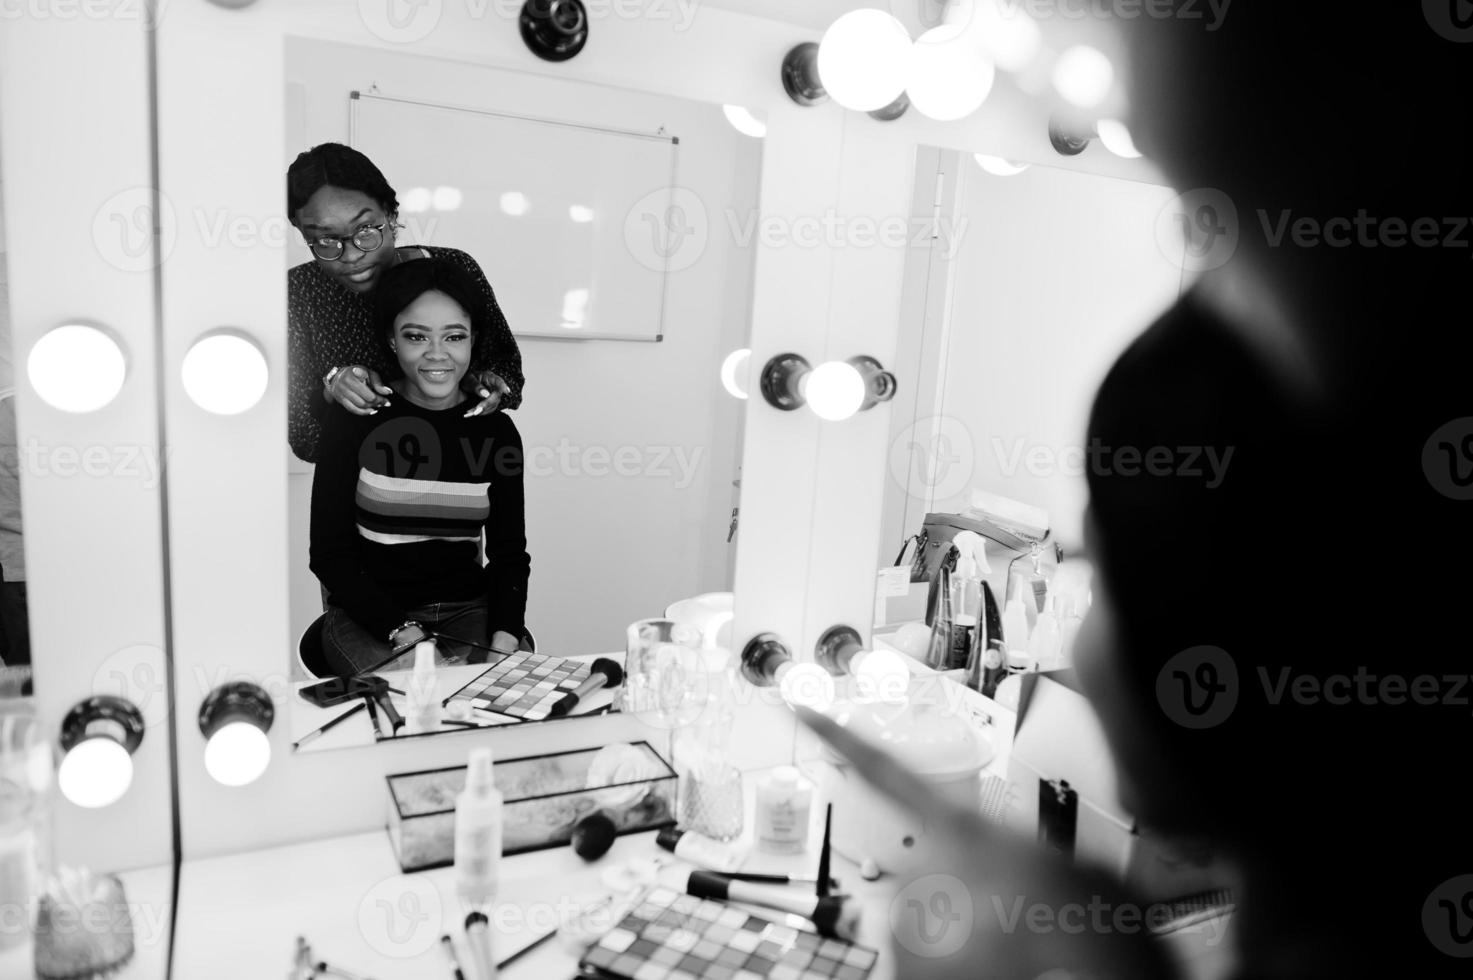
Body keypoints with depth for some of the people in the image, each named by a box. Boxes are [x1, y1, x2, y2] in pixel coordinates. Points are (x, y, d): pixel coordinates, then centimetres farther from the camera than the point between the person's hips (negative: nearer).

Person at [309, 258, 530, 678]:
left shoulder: (497, 430, 3)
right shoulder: (354, 418, -3)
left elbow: (509, 554, 5)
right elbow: (329, 553, -4)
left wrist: (504, 642, -13)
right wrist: (403, 633, -16)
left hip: (469, 612, 2)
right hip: (367, 617, -2)